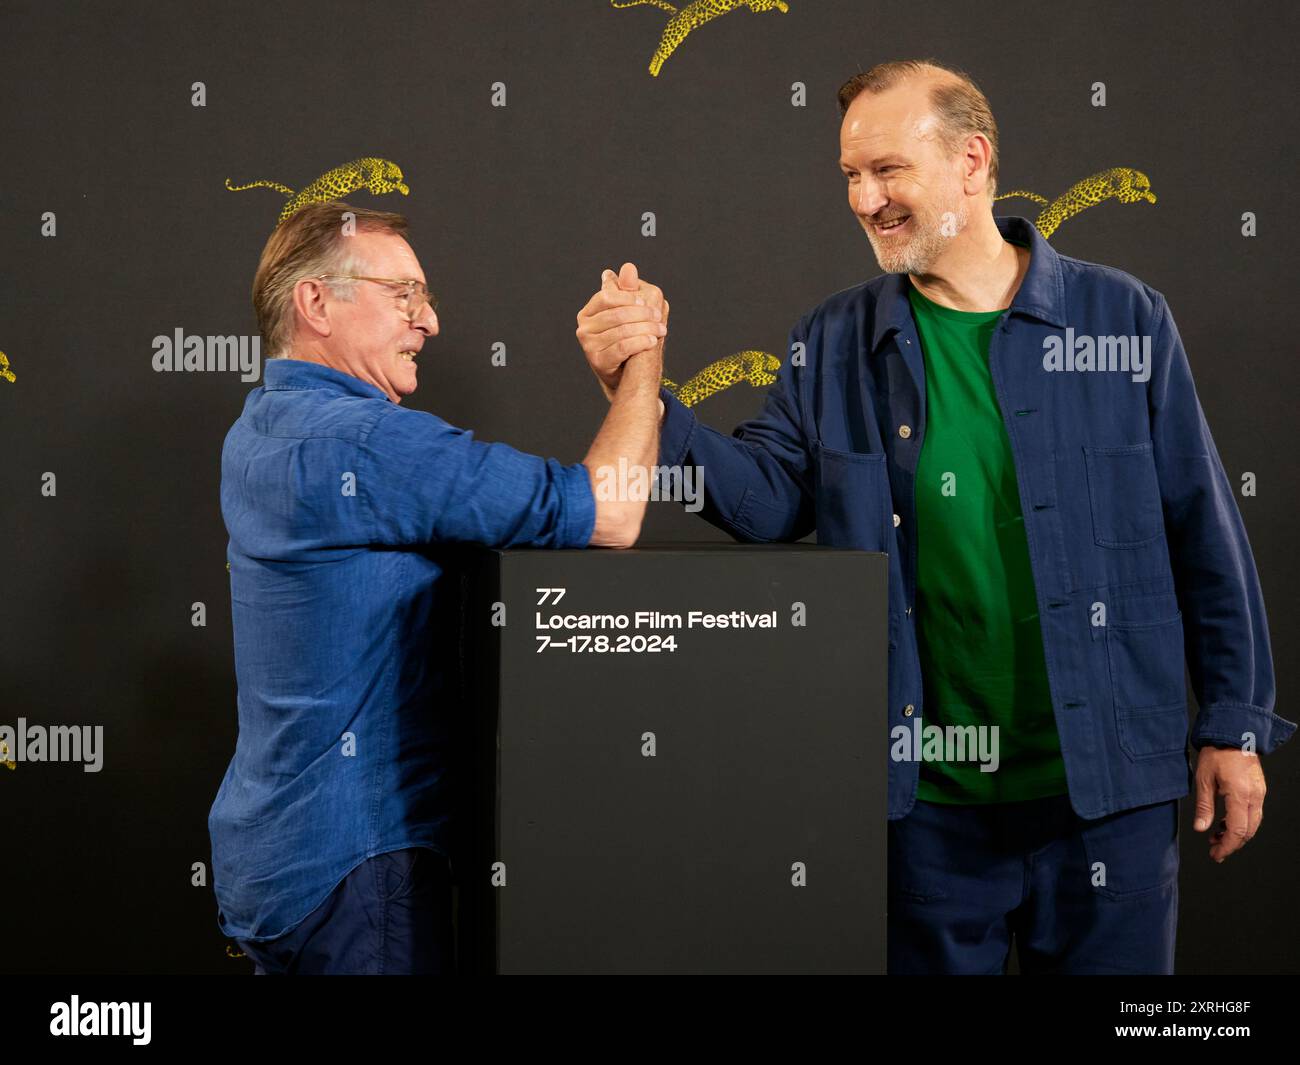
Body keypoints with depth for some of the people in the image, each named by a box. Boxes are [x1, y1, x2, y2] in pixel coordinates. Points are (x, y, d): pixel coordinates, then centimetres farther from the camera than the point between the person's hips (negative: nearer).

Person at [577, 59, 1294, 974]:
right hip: (929, 795, 1)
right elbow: (767, 499, -6)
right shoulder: (833, 345, 3)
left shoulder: (1123, 317, -2)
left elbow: (1203, 531, 0)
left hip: (1107, 785, -1)